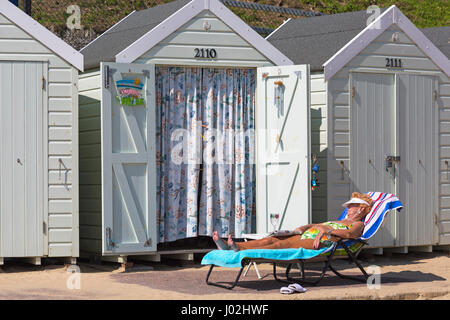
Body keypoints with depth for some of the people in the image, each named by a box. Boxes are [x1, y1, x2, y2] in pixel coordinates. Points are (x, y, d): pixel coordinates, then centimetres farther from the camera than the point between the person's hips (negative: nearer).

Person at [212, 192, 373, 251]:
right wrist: (305, 227, 18)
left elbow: (349, 234, -13)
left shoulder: (358, 225, 11)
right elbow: (317, 225, 38)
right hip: (305, 236, 9)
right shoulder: (342, 221, 40)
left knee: (281, 244, -32)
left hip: (318, 242, -9)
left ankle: (244, 250, -53)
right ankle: (229, 246, -25)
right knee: (270, 239, -10)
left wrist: (328, 230, -22)